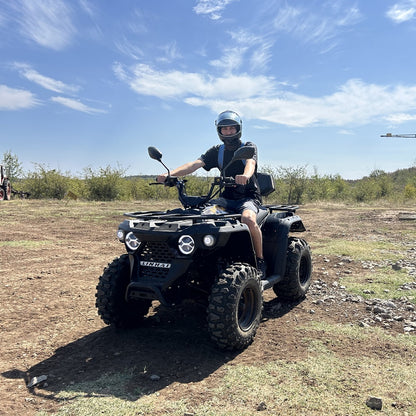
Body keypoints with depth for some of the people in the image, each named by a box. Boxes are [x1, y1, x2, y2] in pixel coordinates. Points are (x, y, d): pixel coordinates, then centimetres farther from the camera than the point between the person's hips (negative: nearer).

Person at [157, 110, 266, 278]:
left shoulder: (249, 147, 0)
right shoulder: (217, 151, 9)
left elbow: (250, 163, -23)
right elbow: (196, 163, -7)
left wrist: (245, 175, -49)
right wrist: (170, 174, -25)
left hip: (249, 197, -4)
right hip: (227, 198, 4)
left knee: (248, 218, -36)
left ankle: (260, 261, -16)